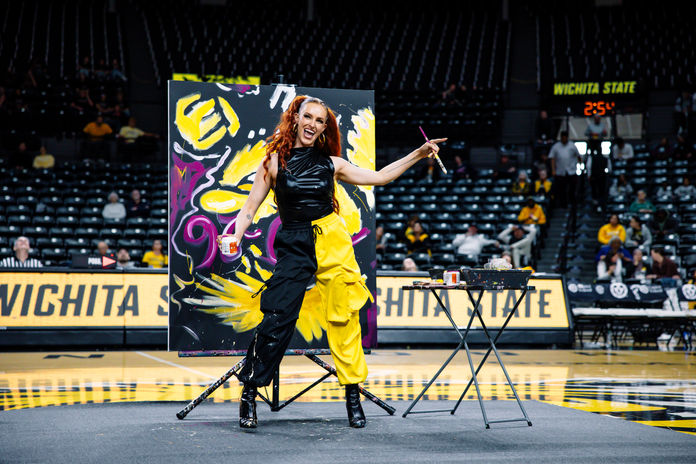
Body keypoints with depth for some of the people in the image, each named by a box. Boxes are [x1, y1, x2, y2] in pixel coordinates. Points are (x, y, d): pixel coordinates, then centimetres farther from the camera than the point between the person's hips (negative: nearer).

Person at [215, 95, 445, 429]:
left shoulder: (331, 163, 8)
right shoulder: (275, 161, 2)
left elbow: (379, 177, 16)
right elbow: (250, 207, 2)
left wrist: (418, 154, 11)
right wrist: (235, 238, -16)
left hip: (333, 241, 2)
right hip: (294, 246, -2)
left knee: (344, 318, 1)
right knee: (278, 318, -12)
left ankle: (353, 396, 11)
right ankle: (248, 394, 0)